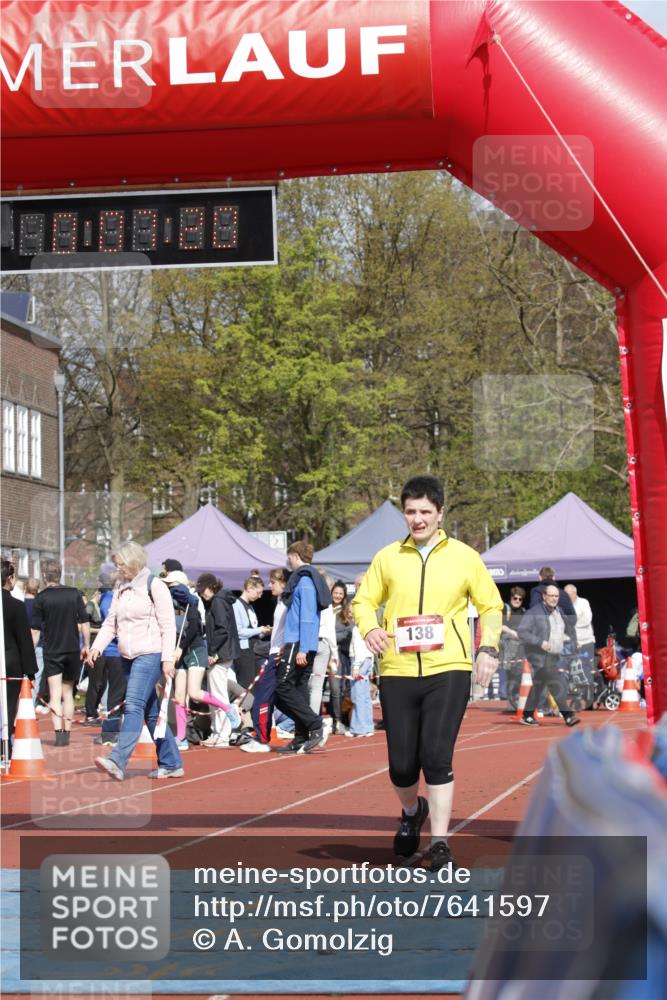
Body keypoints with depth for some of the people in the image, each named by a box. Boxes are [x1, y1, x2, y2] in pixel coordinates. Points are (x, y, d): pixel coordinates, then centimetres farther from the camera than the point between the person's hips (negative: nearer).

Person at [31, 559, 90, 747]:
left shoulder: (41, 598, -5)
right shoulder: (74, 594, 2)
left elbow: (35, 629, -5)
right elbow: (84, 622, 3)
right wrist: (86, 645, 12)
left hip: (52, 651, -3)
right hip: (73, 650, 3)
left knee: (55, 695, -5)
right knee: (68, 693, 14)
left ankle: (59, 734, -18)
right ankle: (66, 734, 15)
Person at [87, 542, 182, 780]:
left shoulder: (154, 585, -5)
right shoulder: (120, 589, 15)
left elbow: (168, 626, -8)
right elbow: (110, 623, 14)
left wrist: (168, 659, -14)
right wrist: (97, 647, -2)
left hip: (149, 655, -8)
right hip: (128, 657, 8)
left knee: (134, 706, -18)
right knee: (151, 711, 10)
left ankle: (118, 762, -28)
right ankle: (170, 764, 16)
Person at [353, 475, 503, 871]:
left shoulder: (464, 557, 7)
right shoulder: (387, 557, 9)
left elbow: (491, 605, 14)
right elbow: (363, 600, 16)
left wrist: (488, 648, -2)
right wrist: (369, 627, -6)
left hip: (448, 670, -2)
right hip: (397, 672, 2)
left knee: (437, 756, -14)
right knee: (402, 765, 3)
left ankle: (440, 844, -3)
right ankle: (412, 812, 36)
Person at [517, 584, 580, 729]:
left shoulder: (560, 612, 14)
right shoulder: (534, 612, -10)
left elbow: (569, 628, 29)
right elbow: (521, 632, -14)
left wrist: (574, 641, 10)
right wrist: (540, 642, -21)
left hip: (554, 656, 8)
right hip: (540, 656, -8)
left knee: (539, 685, 13)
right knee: (555, 684, -16)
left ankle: (527, 716, 22)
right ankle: (568, 716, -19)